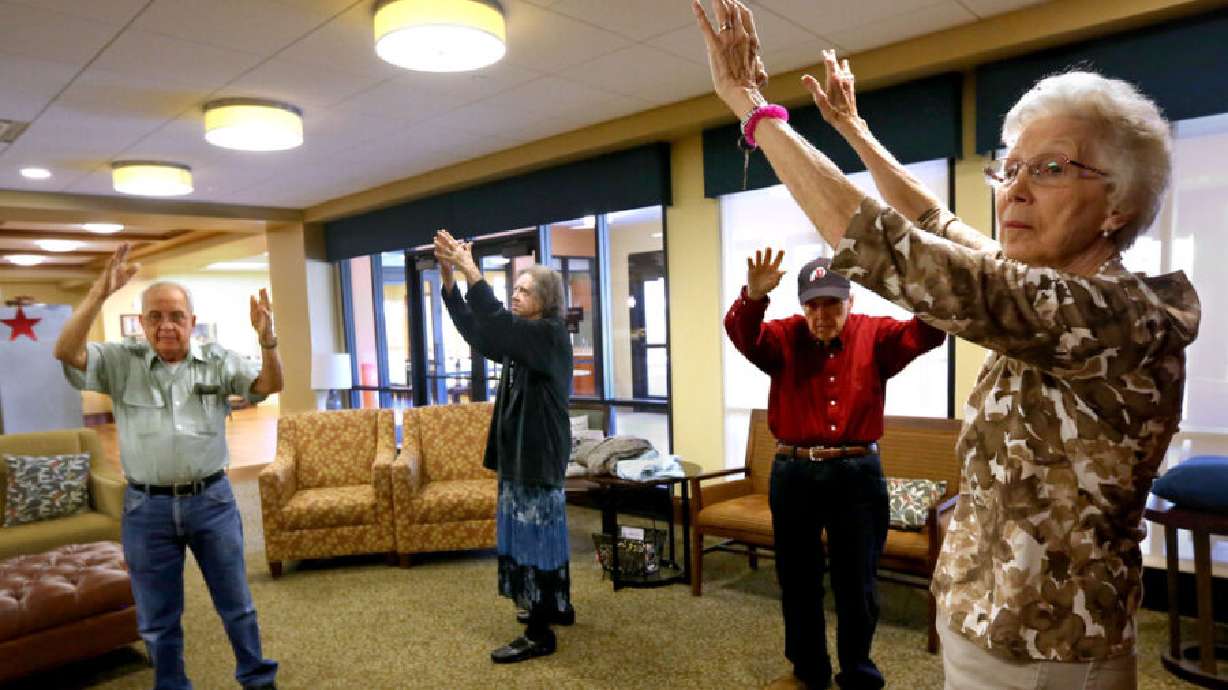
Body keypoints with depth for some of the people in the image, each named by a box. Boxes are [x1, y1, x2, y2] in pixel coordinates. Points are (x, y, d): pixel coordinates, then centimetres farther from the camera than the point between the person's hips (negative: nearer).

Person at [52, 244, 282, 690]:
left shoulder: (218, 361, -1)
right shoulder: (121, 362, 0)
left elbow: (270, 386, -13)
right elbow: (66, 352, -16)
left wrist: (267, 340, -32)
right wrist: (100, 293, -26)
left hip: (211, 501, 0)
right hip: (147, 508, 0)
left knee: (236, 604, 13)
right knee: (158, 619, 15)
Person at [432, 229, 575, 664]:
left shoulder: (551, 336, -14)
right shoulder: (523, 339, 13)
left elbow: (497, 324, -29)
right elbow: (475, 331, 3)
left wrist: (469, 270, -31)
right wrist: (448, 279, -8)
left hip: (539, 453, -9)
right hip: (520, 450, 9)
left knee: (534, 536, -4)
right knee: (544, 531, 18)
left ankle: (539, 634, 4)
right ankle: (557, 607, 33)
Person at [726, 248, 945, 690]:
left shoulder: (875, 335, 0)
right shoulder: (783, 338, -1)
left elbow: (925, 335, -16)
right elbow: (742, 334, -20)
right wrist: (753, 297, -43)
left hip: (857, 474, -1)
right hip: (794, 474, 1)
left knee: (857, 583, 11)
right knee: (798, 579, 15)